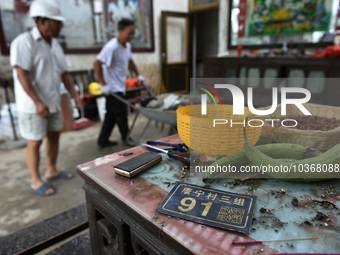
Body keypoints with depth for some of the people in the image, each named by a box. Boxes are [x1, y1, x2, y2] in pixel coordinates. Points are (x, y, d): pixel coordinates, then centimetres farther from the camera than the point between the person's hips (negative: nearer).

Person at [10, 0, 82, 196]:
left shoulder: (55, 44, 11)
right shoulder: (24, 42, -13)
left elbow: (64, 73, 13)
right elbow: (22, 75, -20)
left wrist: (75, 95, 3)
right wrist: (38, 103, -25)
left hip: (53, 102, 8)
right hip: (33, 106, -8)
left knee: (54, 135, 15)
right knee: (35, 142, 2)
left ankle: (52, 171, 34)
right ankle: (36, 182, 17)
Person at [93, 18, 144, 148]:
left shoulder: (127, 46, 9)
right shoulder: (112, 47, -20)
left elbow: (130, 61, 27)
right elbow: (97, 64, -23)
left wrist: (138, 75, 20)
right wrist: (103, 84, -24)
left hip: (120, 87, 9)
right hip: (112, 88, -9)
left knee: (111, 115, 13)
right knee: (121, 115, 1)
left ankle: (103, 140, 24)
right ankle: (126, 138, 21)